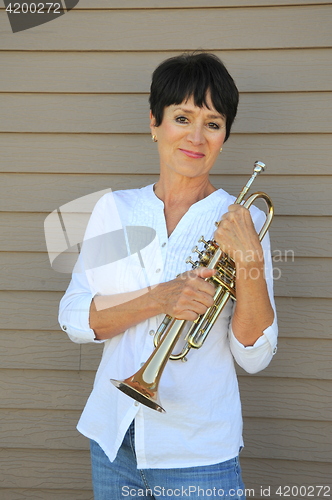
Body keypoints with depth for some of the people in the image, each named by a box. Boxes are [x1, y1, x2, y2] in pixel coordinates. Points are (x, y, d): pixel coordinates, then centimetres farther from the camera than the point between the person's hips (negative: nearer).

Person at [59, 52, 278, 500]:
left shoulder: (242, 222, -5)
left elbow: (254, 357, -9)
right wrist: (159, 298, -20)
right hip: (114, 440, 3)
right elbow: (73, 319, -6)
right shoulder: (115, 209, 2)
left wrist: (250, 262, -22)